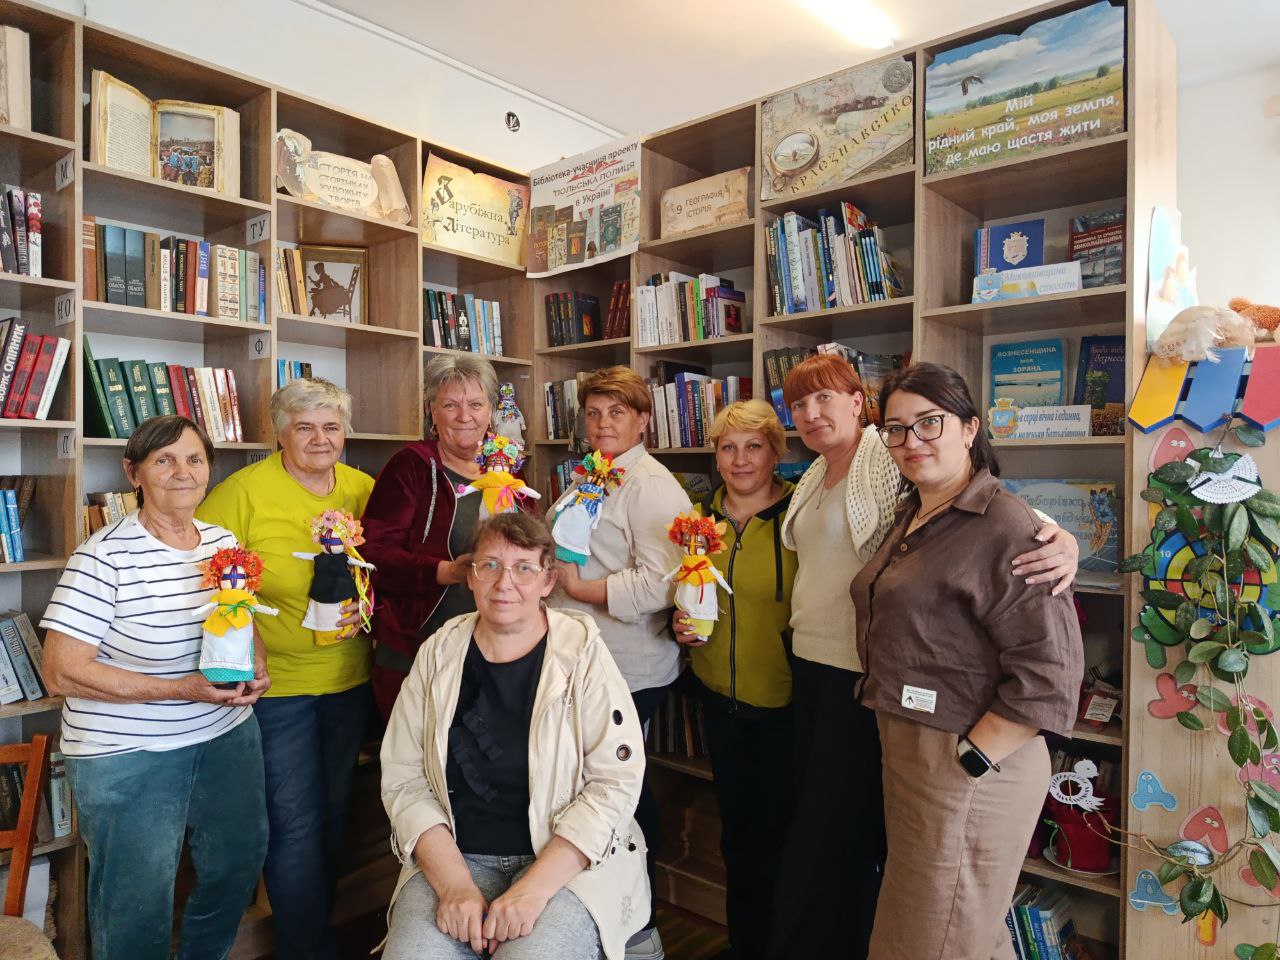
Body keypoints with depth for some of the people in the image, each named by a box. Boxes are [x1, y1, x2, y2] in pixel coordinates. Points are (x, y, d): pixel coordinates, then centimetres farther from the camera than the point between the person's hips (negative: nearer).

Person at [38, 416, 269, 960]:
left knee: (239, 865, 22)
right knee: (138, 912, 9)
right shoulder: (104, 557, -17)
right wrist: (181, 690, -24)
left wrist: (256, 669, -6)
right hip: (129, 756, -6)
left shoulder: (224, 542, 1)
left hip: (228, 737, 6)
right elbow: (61, 673, -18)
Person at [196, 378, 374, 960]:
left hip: (349, 678, 5)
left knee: (332, 814, 19)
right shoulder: (245, 490, -11)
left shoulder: (363, 489, 2)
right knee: (293, 822, 3)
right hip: (275, 683, -4)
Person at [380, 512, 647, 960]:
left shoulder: (582, 652, -7)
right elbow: (404, 780, 0)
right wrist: (454, 885, -13)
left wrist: (534, 887, -18)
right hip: (452, 858, 2)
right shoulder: (439, 652, 2)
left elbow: (616, 782, -11)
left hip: (568, 862, -2)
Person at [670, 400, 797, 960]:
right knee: (735, 820, 20)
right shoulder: (702, 516, 3)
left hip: (783, 697, -5)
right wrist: (681, 624, -2)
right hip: (719, 692, 5)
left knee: (778, 824, 9)